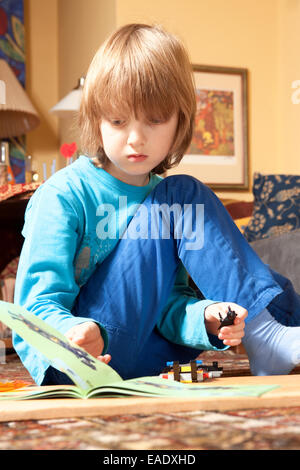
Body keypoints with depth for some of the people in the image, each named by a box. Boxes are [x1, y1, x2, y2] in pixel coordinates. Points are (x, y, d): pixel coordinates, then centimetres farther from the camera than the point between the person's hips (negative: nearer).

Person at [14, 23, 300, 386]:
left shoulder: (175, 196, 8)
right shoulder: (62, 196, -9)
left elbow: (170, 302, -1)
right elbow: (39, 302, -16)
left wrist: (205, 317, -24)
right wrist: (70, 333, -39)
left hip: (150, 360, 5)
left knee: (189, 197, -7)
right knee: (156, 217, -19)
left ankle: (266, 340, -13)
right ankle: (265, 339, -19)